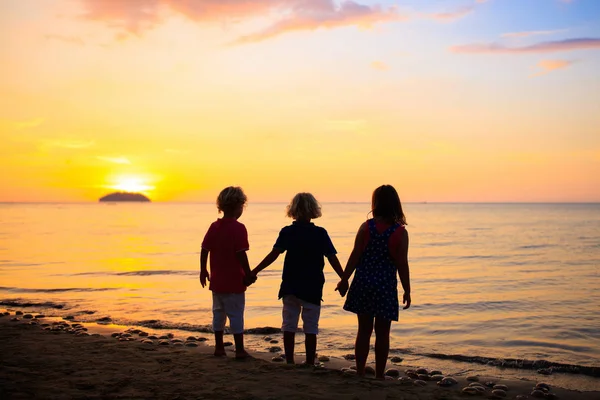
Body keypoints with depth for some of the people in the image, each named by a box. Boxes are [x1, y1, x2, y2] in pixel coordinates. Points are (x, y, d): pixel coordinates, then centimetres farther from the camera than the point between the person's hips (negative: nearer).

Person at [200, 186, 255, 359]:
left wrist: (203, 271, 16)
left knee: (218, 312, 15)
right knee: (236, 314, 1)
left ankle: (219, 347, 22)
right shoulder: (238, 228, -14)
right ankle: (239, 349, 5)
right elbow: (241, 254, -18)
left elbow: (204, 250, 5)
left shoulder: (214, 226, 4)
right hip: (234, 280, -6)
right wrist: (248, 274, -9)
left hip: (217, 280, 6)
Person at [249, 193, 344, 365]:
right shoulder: (320, 234, -5)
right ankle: (309, 363, 9)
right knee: (311, 328, 7)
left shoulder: (287, 232, -4)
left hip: (290, 287, 1)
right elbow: (333, 259, -5)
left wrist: (254, 272, -10)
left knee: (289, 325, 12)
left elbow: (273, 255, -12)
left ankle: (289, 361, 16)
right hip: (312, 288, -1)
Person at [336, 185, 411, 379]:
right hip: (386, 286, -1)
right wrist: (407, 290, 2)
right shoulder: (401, 232, -6)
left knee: (364, 330, 11)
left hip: (363, 283, 2)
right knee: (382, 333, 8)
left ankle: (360, 373, 16)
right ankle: (379, 375, 14)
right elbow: (402, 264, -7)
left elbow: (355, 256, -3)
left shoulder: (366, 227, -3)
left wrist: (344, 279, 7)